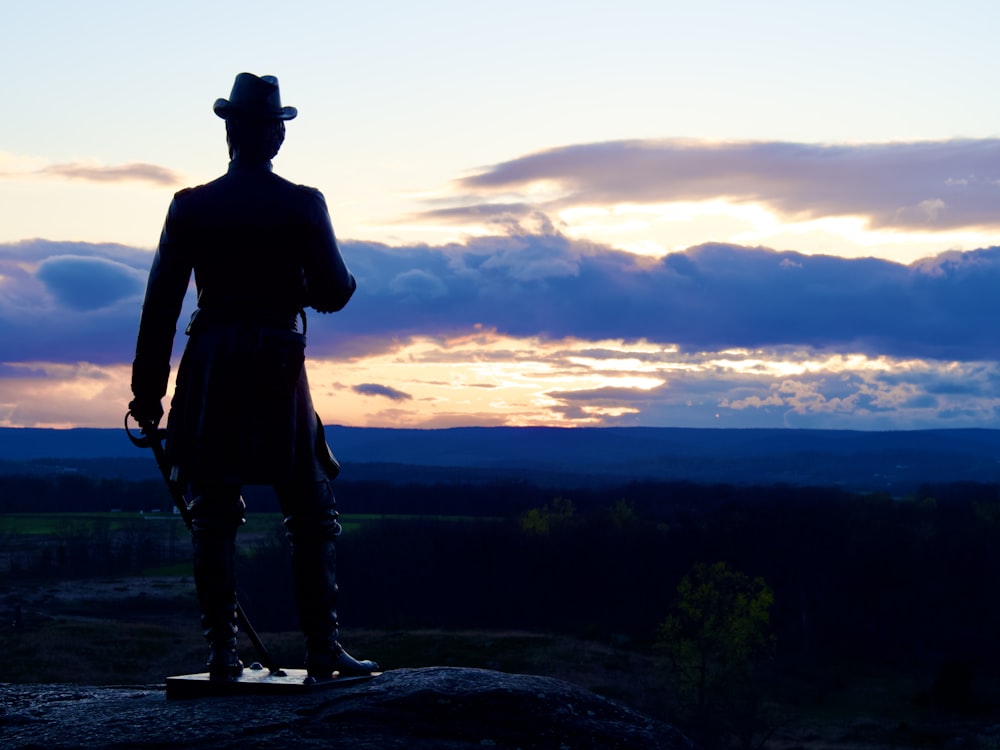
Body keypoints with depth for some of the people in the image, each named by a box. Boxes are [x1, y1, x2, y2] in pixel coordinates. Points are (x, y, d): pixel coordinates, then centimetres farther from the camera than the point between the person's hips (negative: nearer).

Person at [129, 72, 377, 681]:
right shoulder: (303, 205, -3)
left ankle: (223, 652, 5)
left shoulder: (190, 207, 2)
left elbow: (160, 305, 1)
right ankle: (323, 648, 4)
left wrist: (148, 391, 6)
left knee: (214, 516, 7)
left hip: (210, 372, 2)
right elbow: (333, 293, -3)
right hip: (279, 368, -1)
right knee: (312, 515, 7)